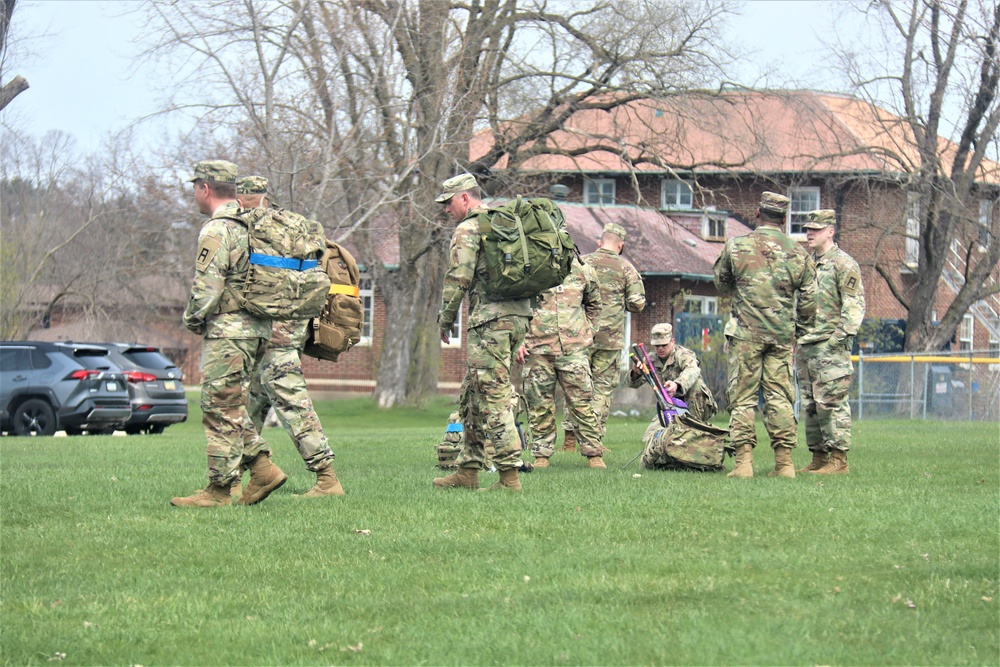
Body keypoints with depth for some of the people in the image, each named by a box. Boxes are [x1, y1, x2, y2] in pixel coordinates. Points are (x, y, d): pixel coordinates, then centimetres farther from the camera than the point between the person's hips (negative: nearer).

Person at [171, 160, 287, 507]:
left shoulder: (216, 230, -14)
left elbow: (206, 288, -21)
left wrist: (192, 319, -3)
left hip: (227, 330, -9)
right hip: (258, 329, 9)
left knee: (221, 410, -5)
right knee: (231, 409, 16)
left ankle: (219, 489, -2)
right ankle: (263, 468, 8)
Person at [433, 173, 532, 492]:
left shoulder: (468, 230, -6)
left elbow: (458, 279, -13)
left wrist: (445, 320, 0)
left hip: (491, 319, -9)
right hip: (520, 315, 9)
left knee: (494, 397, -9)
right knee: (472, 395, 16)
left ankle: (509, 475, -13)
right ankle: (468, 471, 18)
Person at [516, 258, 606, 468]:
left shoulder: (581, 271, 10)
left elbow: (594, 304, 25)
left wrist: (586, 331, 13)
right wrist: (520, 341, -1)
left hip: (574, 349, 0)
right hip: (538, 350, 0)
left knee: (582, 403, -1)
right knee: (540, 406, 4)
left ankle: (593, 453, 4)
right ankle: (542, 454, 12)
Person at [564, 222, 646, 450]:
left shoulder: (580, 263, 5)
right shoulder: (624, 267, 1)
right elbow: (638, 303, -2)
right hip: (610, 337, -2)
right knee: (602, 387, 4)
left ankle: (571, 435, 4)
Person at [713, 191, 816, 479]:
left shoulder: (736, 246, -1)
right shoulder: (798, 253, 4)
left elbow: (721, 283, 15)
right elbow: (808, 300, 7)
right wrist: (801, 326, 25)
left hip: (746, 334, -2)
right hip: (782, 336, 2)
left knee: (742, 398, 1)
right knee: (780, 397, 6)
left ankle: (744, 461, -7)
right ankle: (784, 462, 2)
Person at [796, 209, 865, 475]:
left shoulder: (843, 264, -5)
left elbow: (855, 304, -10)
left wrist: (842, 334, -20)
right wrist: (794, 335, 20)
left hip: (831, 346, -9)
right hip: (805, 344, 9)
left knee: (831, 402, -11)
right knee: (810, 404, 9)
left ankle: (838, 460, -11)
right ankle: (818, 458, 13)